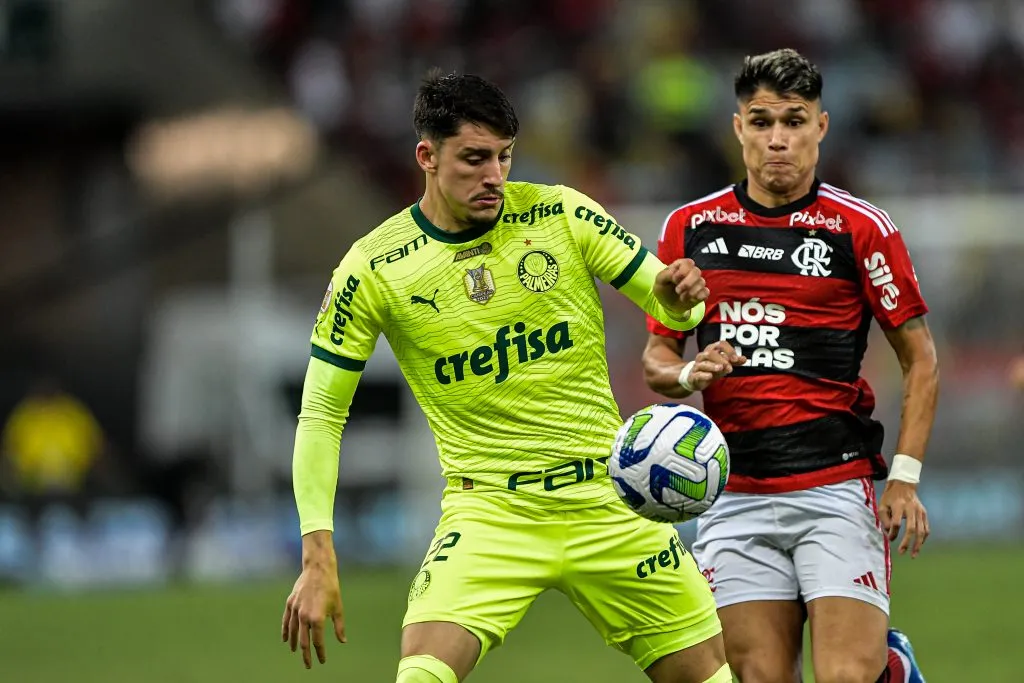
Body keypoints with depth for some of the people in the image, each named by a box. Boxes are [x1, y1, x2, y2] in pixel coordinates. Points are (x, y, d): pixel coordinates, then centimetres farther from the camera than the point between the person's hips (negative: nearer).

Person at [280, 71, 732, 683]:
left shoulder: (560, 214, -3)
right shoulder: (373, 271, -7)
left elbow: (673, 310, 3)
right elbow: (321, 414, -1)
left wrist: (679, 296, -23)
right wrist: (319, 559, -9)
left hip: (608, 498, 2)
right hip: (490, 511, -2)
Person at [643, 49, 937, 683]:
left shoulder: (860, 227, -1)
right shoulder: (691, 228, 8)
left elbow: (920, 357, 4)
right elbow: (657, 356, 16)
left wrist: (905, 476, -4)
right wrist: (687, 374, -7)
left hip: (836, 486, -3)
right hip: (734, 499, 3)